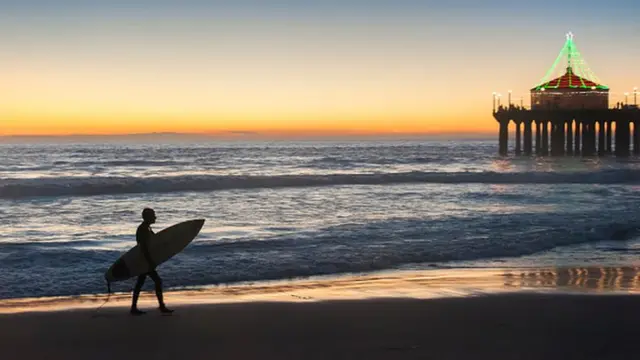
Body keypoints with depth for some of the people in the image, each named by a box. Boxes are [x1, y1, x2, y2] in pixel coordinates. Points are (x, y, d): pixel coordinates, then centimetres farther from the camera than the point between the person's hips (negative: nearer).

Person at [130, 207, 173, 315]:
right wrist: (151, 262, -26)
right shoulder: (142, 230, -18)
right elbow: (143, 248, -24)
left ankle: (134, 307, 16)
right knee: (158, 281, -7)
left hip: (143, 261, 10)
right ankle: (162, 306, -2)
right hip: (144, 260, -10)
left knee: (140, 283, 11)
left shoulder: (147, 228, 12)